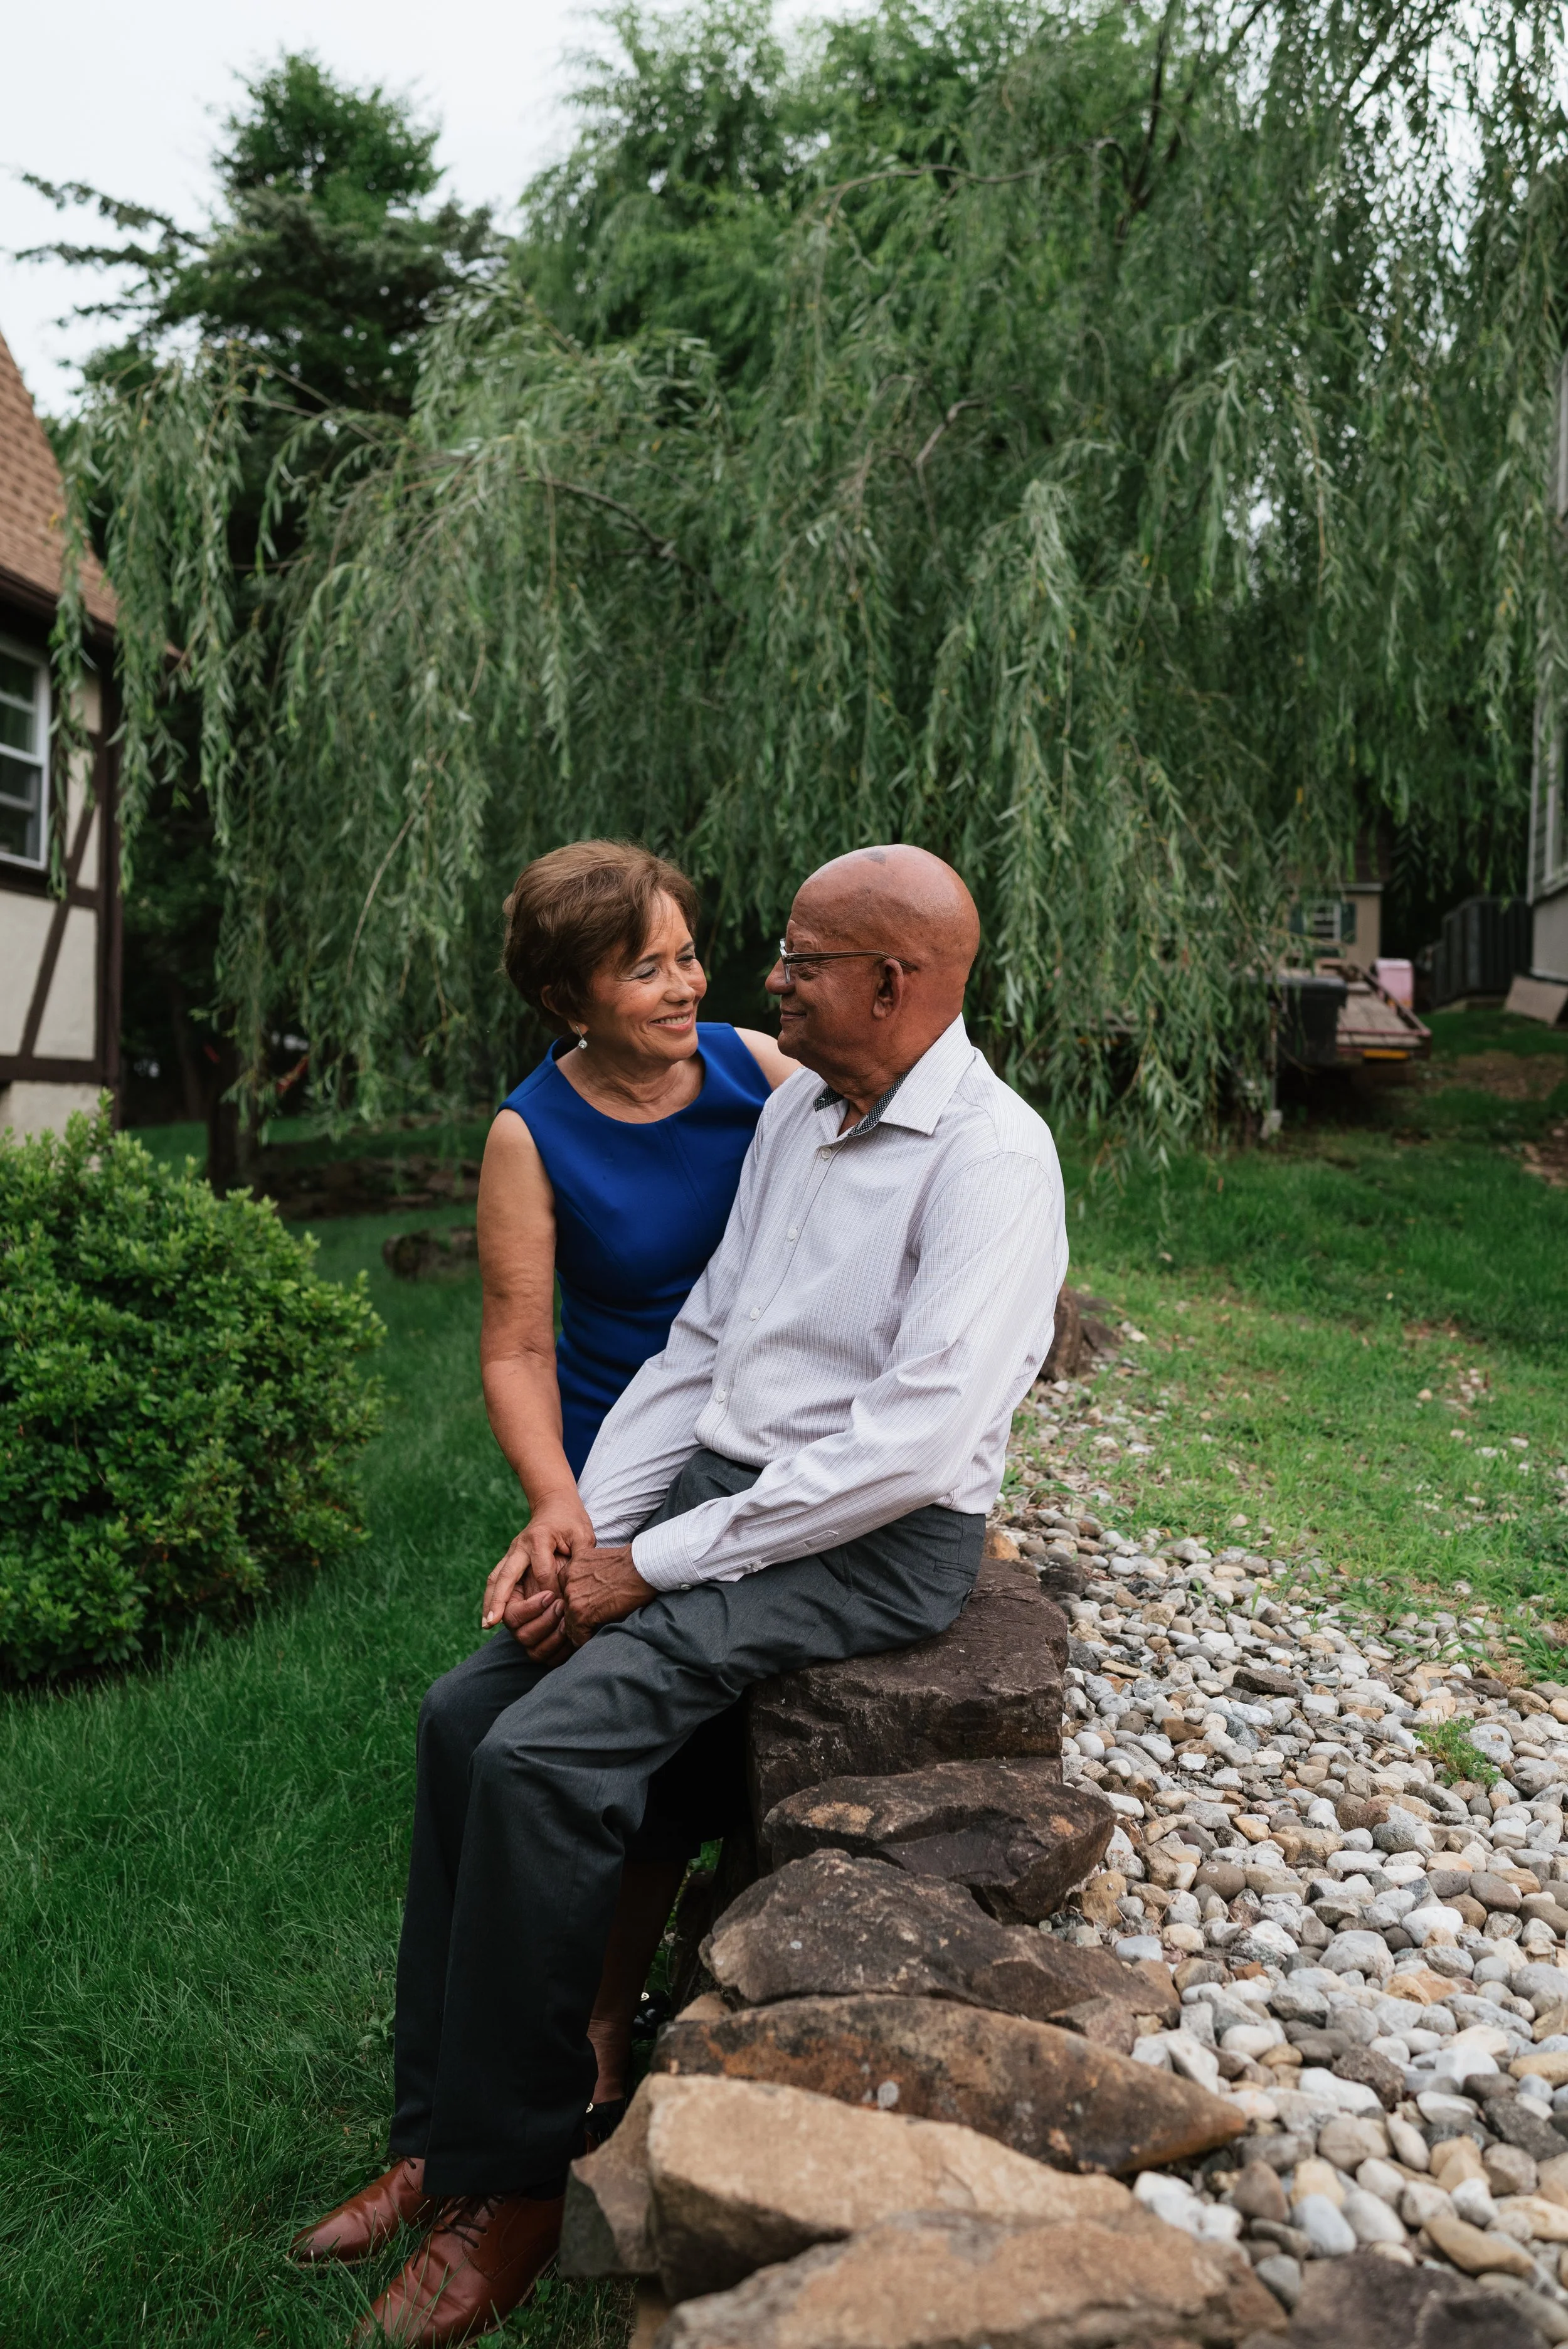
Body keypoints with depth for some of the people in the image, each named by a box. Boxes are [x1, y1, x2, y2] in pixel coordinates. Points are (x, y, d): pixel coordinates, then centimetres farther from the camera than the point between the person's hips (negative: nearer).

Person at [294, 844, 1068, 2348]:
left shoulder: (988, 1155, -15)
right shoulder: (794, 1112, 11)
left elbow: (913, 1445, -23)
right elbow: (699, 1346, 12)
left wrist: (656, 1563, -19)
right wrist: (578, 1530, 0)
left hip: (875, 1545, -8)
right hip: (724, 1489, 8)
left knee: (545, 1755, -22)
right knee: (463, 1713, -6)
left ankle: (516, 2181, -2)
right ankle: (440, 2135, 6)